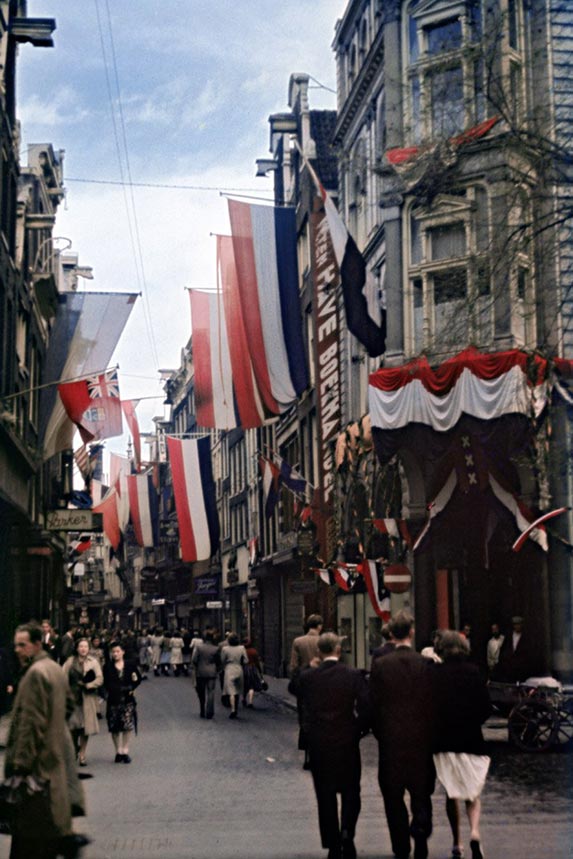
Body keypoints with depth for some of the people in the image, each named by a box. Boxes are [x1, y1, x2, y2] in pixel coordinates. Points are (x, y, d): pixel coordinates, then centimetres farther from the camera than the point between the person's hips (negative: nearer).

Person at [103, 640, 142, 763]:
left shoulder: (130, 665, 1)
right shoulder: (108, 667, -1)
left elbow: (138, 678, 9)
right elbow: (105, 683, -1)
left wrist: (132, 687, -3)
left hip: (127, 699, 0)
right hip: (114, 699, 0)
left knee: (127, 727, 1)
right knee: (115, 728, 3)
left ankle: (125, 751, 9)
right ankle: (118, 751, 14)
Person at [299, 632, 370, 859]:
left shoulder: (307, 677, -4)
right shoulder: (354, 676, -7)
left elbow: (303, 710, -1)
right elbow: (365, 709, -10)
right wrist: (358, 732, 4)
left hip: (318, 744, 1)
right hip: (347, 743, -1)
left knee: (325, 796, 9)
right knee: (350, 792, 13)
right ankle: (347, 831, -9)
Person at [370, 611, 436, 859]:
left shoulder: (380, 665, -6)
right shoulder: (426, 664, -8)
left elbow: (374, 705, -3)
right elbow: (432, 703, -5)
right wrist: (432, 735, 6)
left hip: (390, 739, 0)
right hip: (420, 738, 0)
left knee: (393, 795, 10)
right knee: (421, 792, 13)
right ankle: (420, 830, -9)